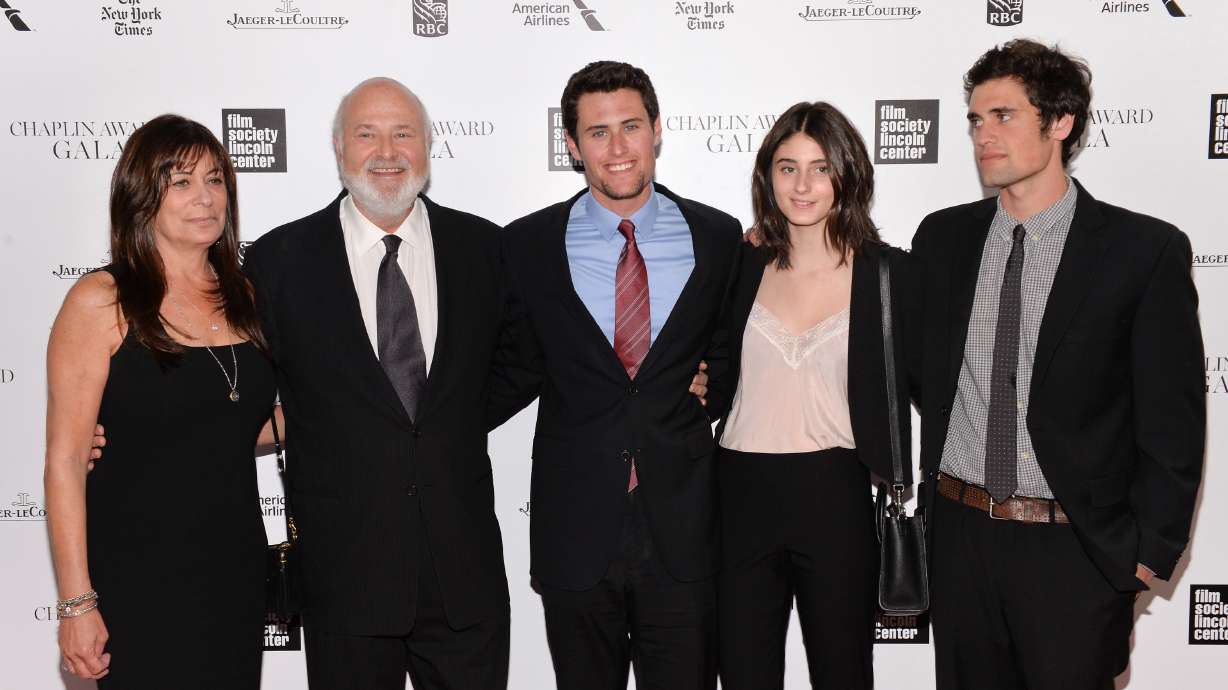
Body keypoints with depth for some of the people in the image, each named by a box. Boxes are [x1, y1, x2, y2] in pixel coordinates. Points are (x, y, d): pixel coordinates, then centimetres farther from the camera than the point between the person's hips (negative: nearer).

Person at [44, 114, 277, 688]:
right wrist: (77, 603, -15)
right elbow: (66, 459, -12)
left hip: (238, 573, 5)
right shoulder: (100, 302, -9)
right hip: (139, 582, -5)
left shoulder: (243, 297, 7)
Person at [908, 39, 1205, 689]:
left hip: (1077, 548, -3)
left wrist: (1149, 551, -7)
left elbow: (1172, 421, -5)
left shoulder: (1147, 250, -6)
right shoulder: (941, 237, 5)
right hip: (961, 534, 4)